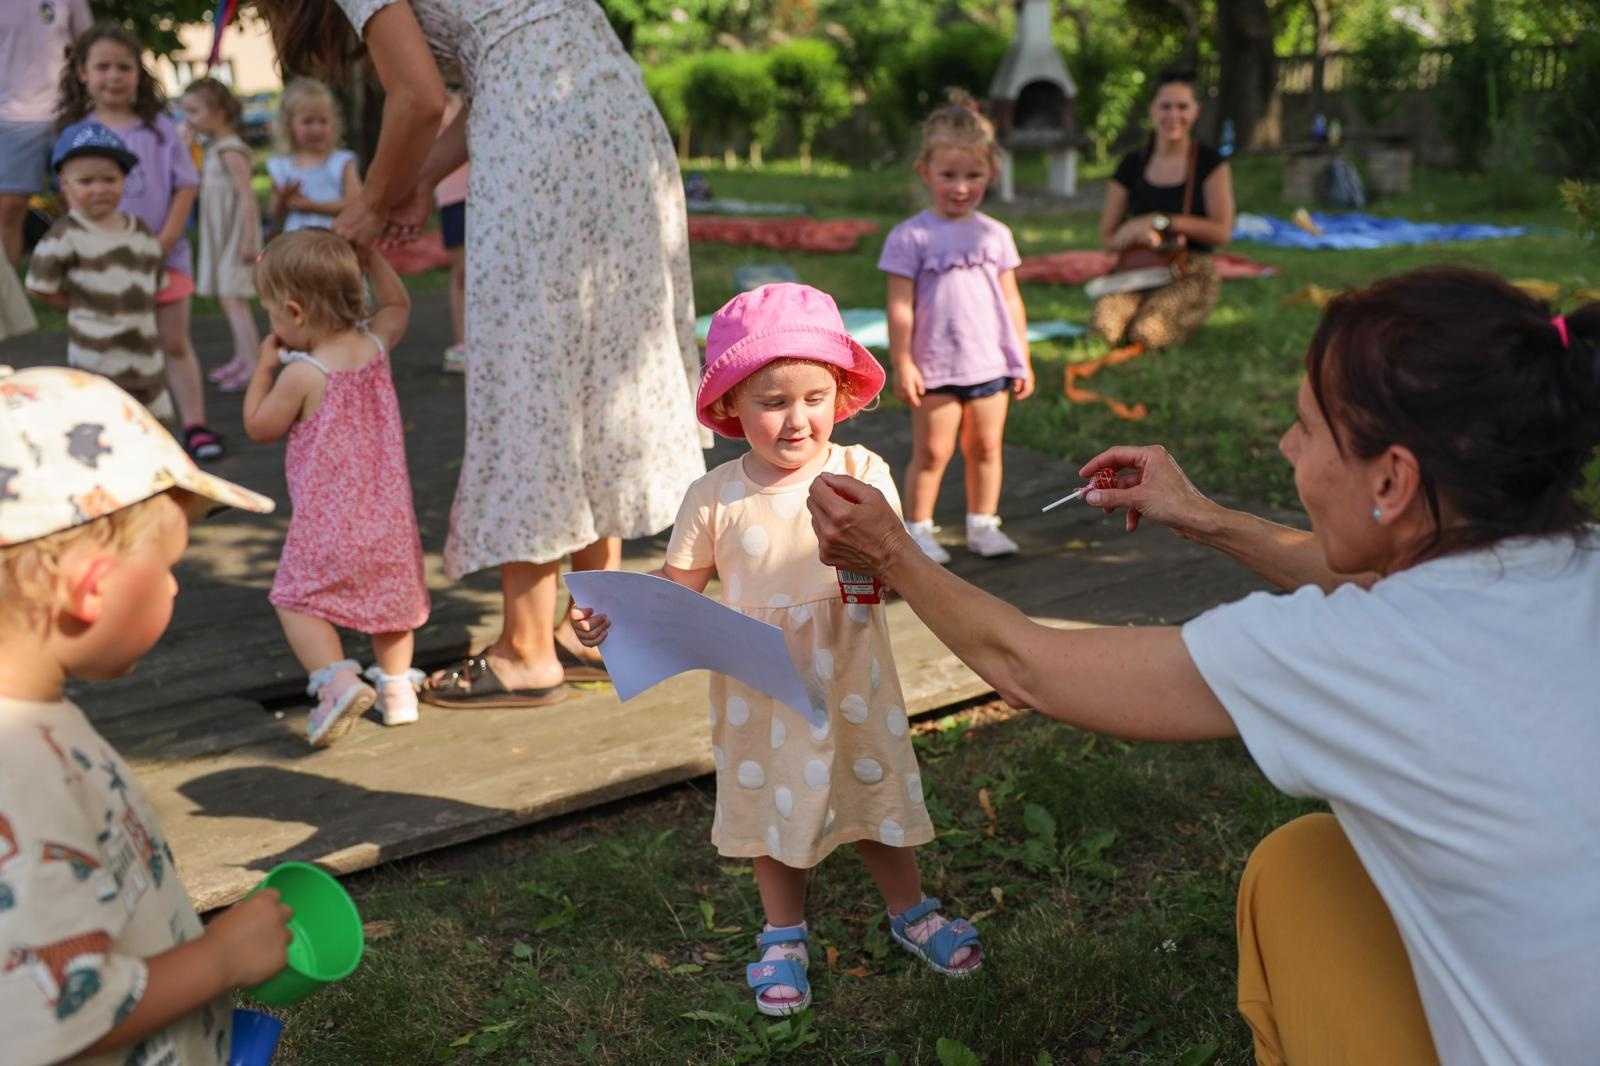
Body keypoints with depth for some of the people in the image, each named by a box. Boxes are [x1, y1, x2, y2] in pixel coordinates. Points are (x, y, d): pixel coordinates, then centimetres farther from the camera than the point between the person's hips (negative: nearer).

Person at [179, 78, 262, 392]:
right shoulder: (214, 148, 13)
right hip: (219, 237, 10)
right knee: (227, 298, 14)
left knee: (232, 298, -13)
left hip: (235, 235, -10)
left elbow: (247, 196, -22)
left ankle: (253, 364, -12)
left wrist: (248, 240, -25)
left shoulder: (231, 151, -16)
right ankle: (241, 357, 24)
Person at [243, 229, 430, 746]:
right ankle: (397, 685, 25)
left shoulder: (301, 374, -16)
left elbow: (259, 427, -1)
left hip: (328, 520, -6)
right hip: (390, 516, 6)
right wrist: (368, 255, 16)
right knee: (391, 592, 23)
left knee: (296, 599, 6)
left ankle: (336, 678, -14)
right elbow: (398, 305, 24)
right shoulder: (375, 346, 1)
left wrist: (263, 367, 8)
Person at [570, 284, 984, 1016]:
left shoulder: (862, 474, -10)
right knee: (772, 804, 15)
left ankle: (910, 912, 41)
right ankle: (784, 937, 37)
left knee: (877, 791, 16)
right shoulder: (715, 498, -9)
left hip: (851, 680, 0)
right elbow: (679, 583, -4)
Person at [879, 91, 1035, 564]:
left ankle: (982, 524, 23)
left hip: (991, 365, 4)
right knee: (932, 452, 2)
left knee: (986, 447, 11)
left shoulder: (995, 235, 6)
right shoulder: (911, 236, -7)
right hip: (936, 369, -4)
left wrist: (1021, 360, 11)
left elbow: (1011, 301, 11)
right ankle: (918, 529, 14)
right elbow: (900, 307, -7)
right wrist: (902, 364, -9)